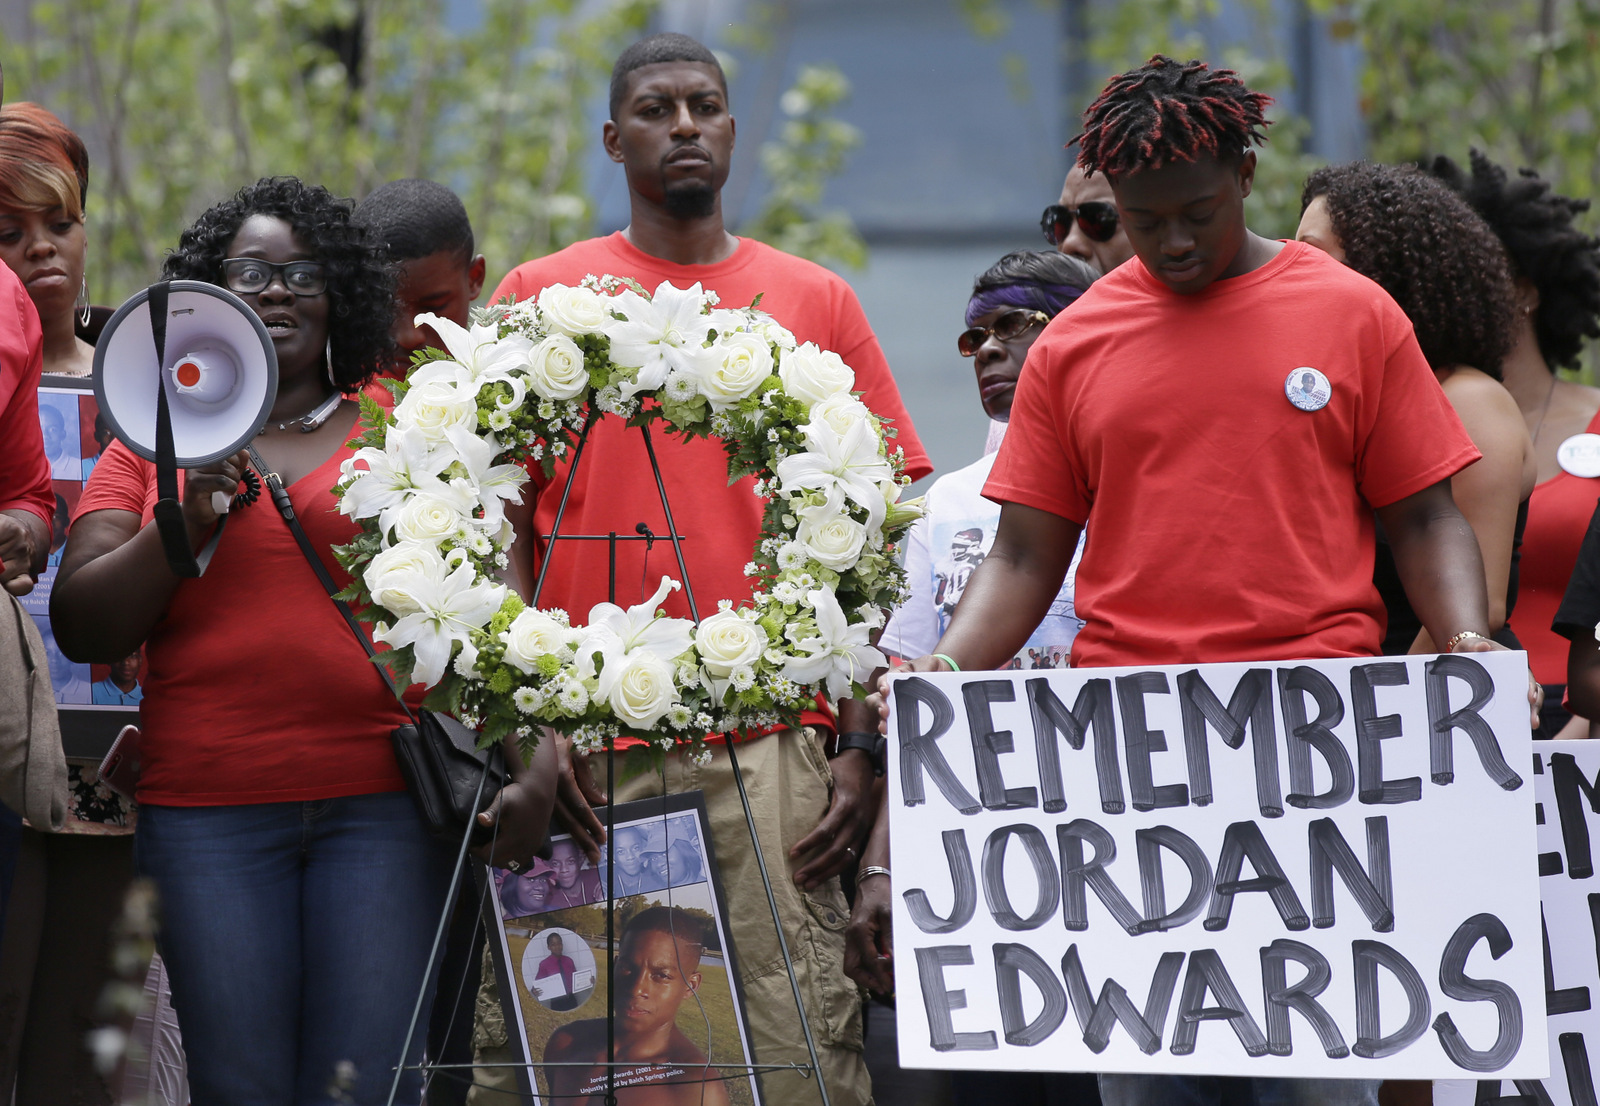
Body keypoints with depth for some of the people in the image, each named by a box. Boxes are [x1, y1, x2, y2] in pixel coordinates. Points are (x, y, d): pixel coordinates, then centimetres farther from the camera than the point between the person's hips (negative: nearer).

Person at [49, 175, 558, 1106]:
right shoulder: (153, 447, 13)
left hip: (385, 805, -1)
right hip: (208, 813, 1)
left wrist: (533, 757, -8)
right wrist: (185, 523, -9)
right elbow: (82, 627, 6)